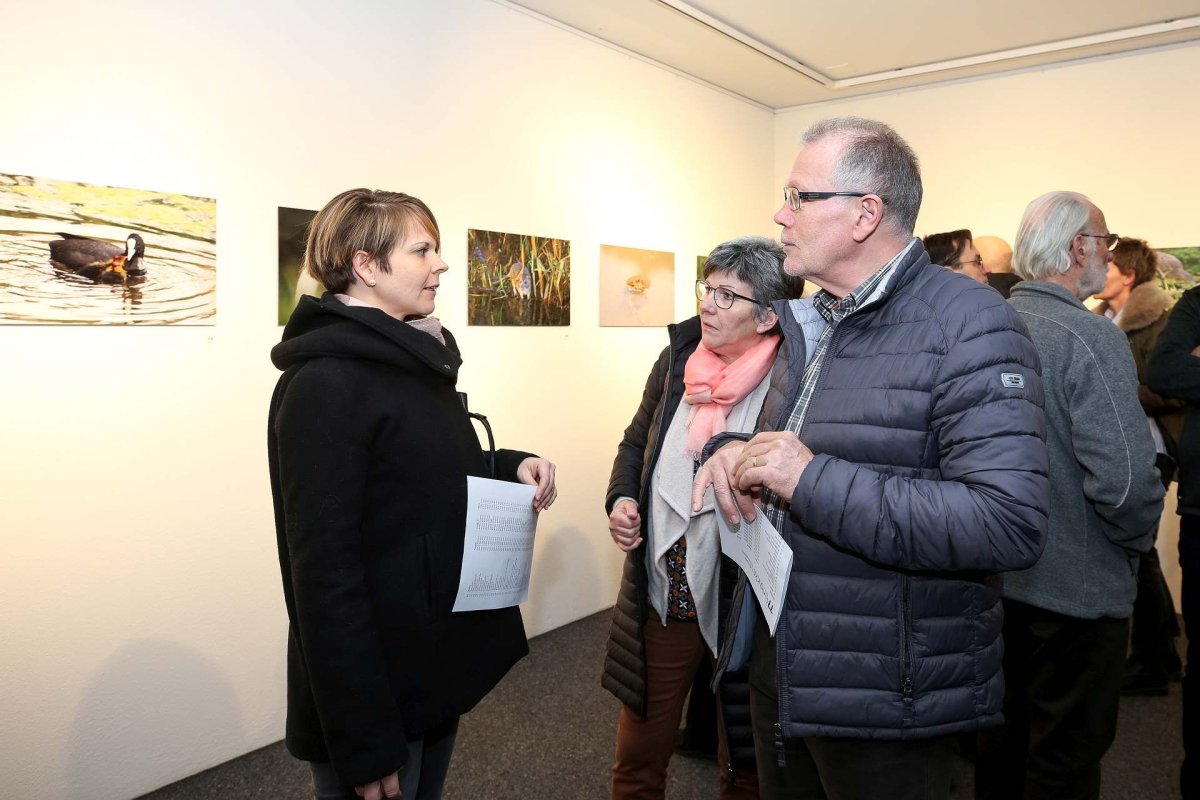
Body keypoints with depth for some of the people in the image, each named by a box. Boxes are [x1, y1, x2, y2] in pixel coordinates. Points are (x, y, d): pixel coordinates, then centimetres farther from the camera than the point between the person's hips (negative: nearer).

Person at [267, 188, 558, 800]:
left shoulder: (415, 360, 7)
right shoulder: (323, 384, -20)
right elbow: (324, 571, -22)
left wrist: (511, 467, -1)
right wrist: (364, 744, -21)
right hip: (375, 688, -8)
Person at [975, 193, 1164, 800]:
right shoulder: (1089, 338, -20)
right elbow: (1123, 478, -25)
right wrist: (1140, 538, -5)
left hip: (994, 570, 7)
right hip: (1075, 585, -6)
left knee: (1002, 733, 22)